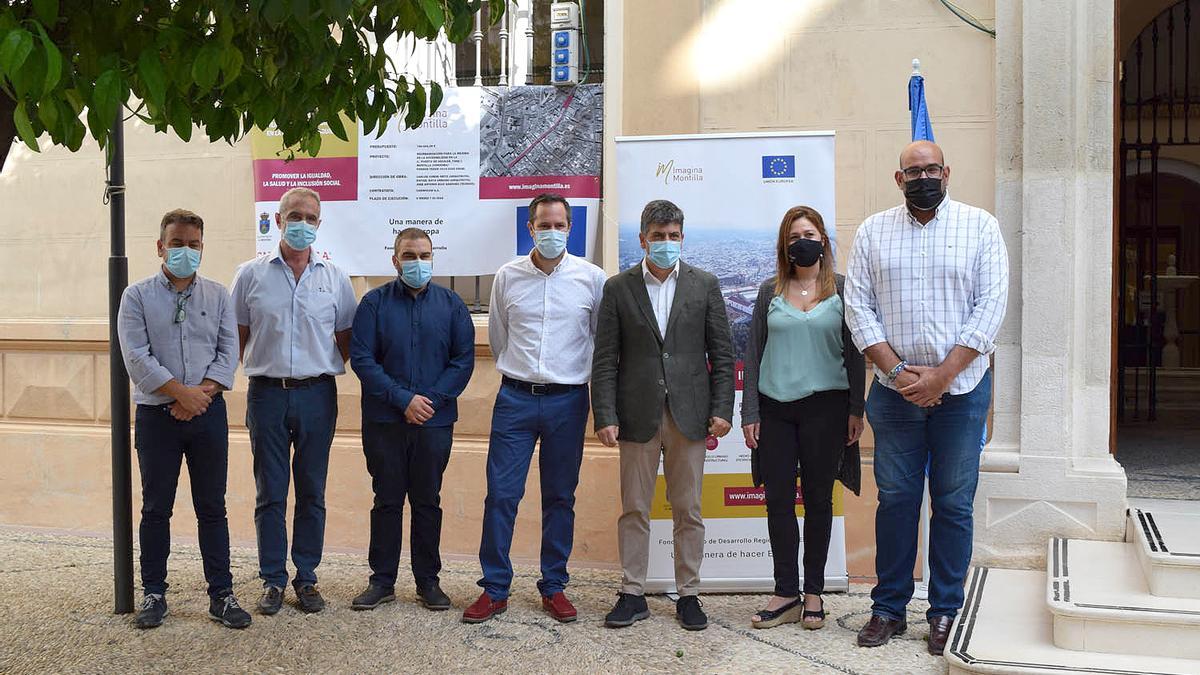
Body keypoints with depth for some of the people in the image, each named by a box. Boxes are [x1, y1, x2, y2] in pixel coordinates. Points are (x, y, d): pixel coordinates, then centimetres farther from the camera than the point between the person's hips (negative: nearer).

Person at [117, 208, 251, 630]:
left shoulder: (217, 296, 8)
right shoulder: (137, 297, 2)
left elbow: (228, 353, 2)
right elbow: (137, 358, -8)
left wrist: (202, 393, -13)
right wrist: (181, 393, -15)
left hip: (208, 413, 1)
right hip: (156, 416, -1)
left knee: (212, 507, 5)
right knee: (156, 508, 7)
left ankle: (221, 594, 11)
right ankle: (154, 594, 18)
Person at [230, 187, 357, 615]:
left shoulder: (335, 278, 6)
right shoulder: (251, 275, 4)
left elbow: (345, 339, 11)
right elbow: (237, 338, 7)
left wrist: (324, 368, -1)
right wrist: (258, 369, -2)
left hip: (316, 393, 1)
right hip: (267, 393, -1)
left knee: (312, 493, 6)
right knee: (270, 494, 5)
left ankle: (306, 579, 16)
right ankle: (273, 580, 14)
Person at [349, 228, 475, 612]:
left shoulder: (451, 304, 5)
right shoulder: (375, 303, 1)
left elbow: (464, 360, 1)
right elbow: (361, 358, -6)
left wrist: (432, 399, -11)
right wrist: (403, 400, -14)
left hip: (435, 421, 1)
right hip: (384, 421, -1)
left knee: (428, 501, 9)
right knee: (387, 501, 7)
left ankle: (428, 580, 18)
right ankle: (382, 581, 17)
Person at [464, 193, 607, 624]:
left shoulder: (591, 278, 0)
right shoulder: (508, 276, 3)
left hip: (568, 399, 0)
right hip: (516, 397, 0)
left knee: (560, 497, 8)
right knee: (501, 493, -2)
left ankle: (554, 587, 20)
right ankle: (494, 589, 9)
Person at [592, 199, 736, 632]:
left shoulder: (705, 285, 5)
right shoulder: (618, 288, 3)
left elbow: (722, 353, 5)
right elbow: (605, 360, 0)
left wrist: (722, 410, -3)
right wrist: (605, 416, -7)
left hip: (689, 414, 0)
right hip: (638, 415, 0)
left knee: (688, 510, 7)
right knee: (634, 509, 6)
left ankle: (688, 594, 18)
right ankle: (632, 594, 16)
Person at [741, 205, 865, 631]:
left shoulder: (842, 289, 5)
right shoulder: (770, 292, 9)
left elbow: (854, 352, 4)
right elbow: (753, 354, 8)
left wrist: (856, 410, -3)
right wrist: (749, 414, 2)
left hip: (825, 406, -1)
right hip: (775, 408, 2)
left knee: (818, 499, 6)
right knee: (778, 499, 2)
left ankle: (813, 593, 16)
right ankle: (786, 593, 12)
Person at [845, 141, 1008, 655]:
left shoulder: (980, 226, 1)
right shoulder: (873, 231, 6)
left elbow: (990, 305, -6)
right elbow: (858, 307, 1)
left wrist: (941, 376, -13)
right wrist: (898, 371, -10)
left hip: (960, 390, -1)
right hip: (894, 391, 1)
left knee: (954, 504, 5)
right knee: (895, 499, 6)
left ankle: (945, 611, 16)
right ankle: (888, 607, 17)